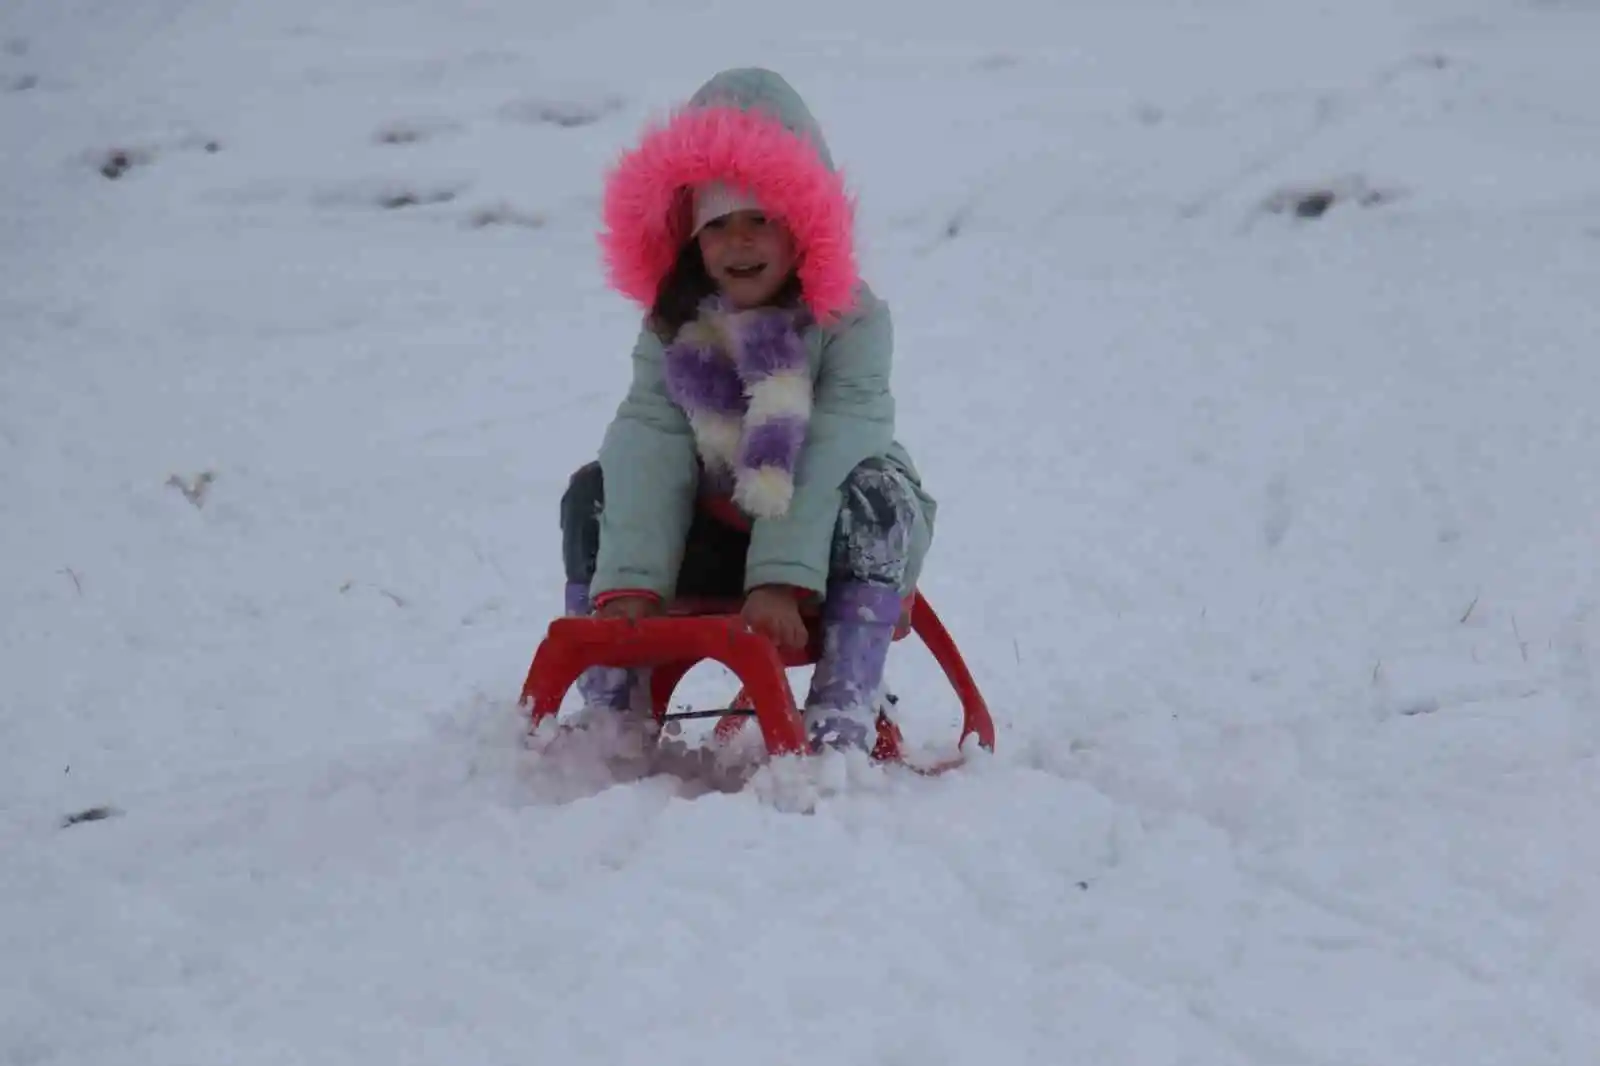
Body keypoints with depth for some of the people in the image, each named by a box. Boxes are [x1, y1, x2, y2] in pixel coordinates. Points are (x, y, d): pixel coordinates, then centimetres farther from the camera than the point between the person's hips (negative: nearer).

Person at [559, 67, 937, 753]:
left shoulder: (851, 320, -18)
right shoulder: (672, 325, -5)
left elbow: (830, 452, -28)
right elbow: (651, 445, -18)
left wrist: (782, 580, -38)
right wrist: (629, 582, -30)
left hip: (838, 542, -4)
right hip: (719, 535, 4)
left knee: (873, 491, -34)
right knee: (597, 491, -11)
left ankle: (843, 721, -36)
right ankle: (610, 712, -11)